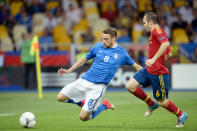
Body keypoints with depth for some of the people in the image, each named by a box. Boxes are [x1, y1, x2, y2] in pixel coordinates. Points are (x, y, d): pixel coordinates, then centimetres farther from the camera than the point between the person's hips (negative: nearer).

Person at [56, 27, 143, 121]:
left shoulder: (121, 53, 0)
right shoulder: (98, 47, 6)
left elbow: (135, 66, 15)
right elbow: (85, 59, 19)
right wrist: (68, 70, 16)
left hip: (98, 86, -4)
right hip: (84, 80, 4)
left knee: (83, 117, -13)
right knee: (60, 97, -5)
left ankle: (104, 106, 14)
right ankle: (83, 102, 20)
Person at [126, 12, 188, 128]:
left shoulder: (157, 30, -13)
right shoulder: (155, 32, 17)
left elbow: (166, 44, -34)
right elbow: (169, 54, 23)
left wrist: (153, 59, -34)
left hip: (158, 73, -9)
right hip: (149, 70, 9)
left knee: (161, 102, 0)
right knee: (130, 86, -2)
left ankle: (181, 115, 24)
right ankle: (152, 105, 15)